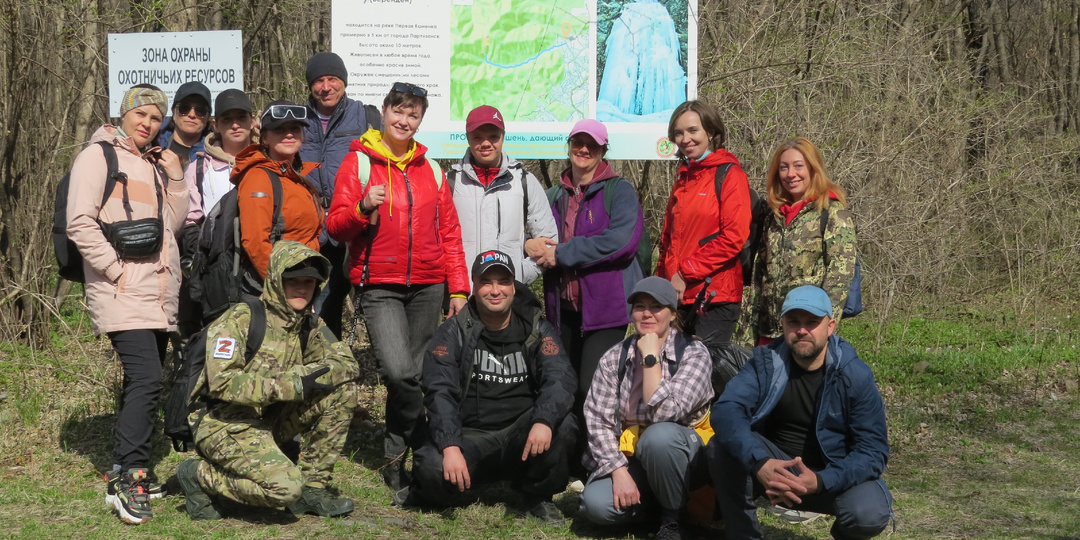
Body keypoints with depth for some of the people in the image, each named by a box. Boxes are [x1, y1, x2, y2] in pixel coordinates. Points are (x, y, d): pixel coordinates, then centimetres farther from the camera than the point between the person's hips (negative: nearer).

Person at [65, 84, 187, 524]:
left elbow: (174, 224, 16)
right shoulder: (99, 156, -2)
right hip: (122, 292, -8)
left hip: (159, 294, 8)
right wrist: (118, 268, -14)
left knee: (143, 382, 10)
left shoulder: (155, 164, 20)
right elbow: (80, 224, -11)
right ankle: (132, 475, -13)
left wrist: (175, 177, 6)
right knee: (146, 377, -18)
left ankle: (122, 475, 18)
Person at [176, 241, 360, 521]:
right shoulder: (241, 319, -15)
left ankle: (312, 487, -1)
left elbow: (347, 363, -1)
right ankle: (199, 475, -3)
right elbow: (222, 382, -24)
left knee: (343, 390, -9)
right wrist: (291, 384, -27)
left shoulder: (309, 324, 7)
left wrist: (304, 374, -19)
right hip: (226, 424, -7)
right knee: (285, 487, -29)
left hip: (271, 420, 7)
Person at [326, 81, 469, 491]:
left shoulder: (430, 170, 15)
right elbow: (335, 227, 0)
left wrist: (458, 288, 8)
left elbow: (450, 234, 16)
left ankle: (396, 456, 18)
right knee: (398, 371, -20)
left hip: (427, 286, 4)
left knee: (417, 372, 3)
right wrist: (363, 208, -20)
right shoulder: (359, 162, 5)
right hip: (380, 286, -3)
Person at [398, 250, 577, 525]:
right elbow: (440, 392, -13)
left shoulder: (536, 329, 2)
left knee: (562, 425, -29)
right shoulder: (454, 332, -1)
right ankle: (427, 489, 8)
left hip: (520, 435, 2)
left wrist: (544, 421, -35)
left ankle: (538, 498, -2)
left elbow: (560, 378, -14)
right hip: (469, 435, -1)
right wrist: (450, 447, -29)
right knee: (432, 468, -32)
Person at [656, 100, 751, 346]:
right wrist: (668, 277, 9)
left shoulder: (730, 175, -5)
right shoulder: (683, 180, 19)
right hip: (679, 297, 7)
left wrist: (686, 273, -13)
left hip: (714, 297, -7)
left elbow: (734, 236, -14)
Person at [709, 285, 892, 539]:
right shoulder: (766, 361, -11)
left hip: (833, 474, -1)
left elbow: (873, 451, -19)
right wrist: (759, 463, -45)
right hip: (773, 467, 1)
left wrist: (820, 481, -37)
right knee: (722, 446, -26)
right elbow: (726, 410, -26)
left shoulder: (856, 375, -15)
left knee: (870, 513, -32)